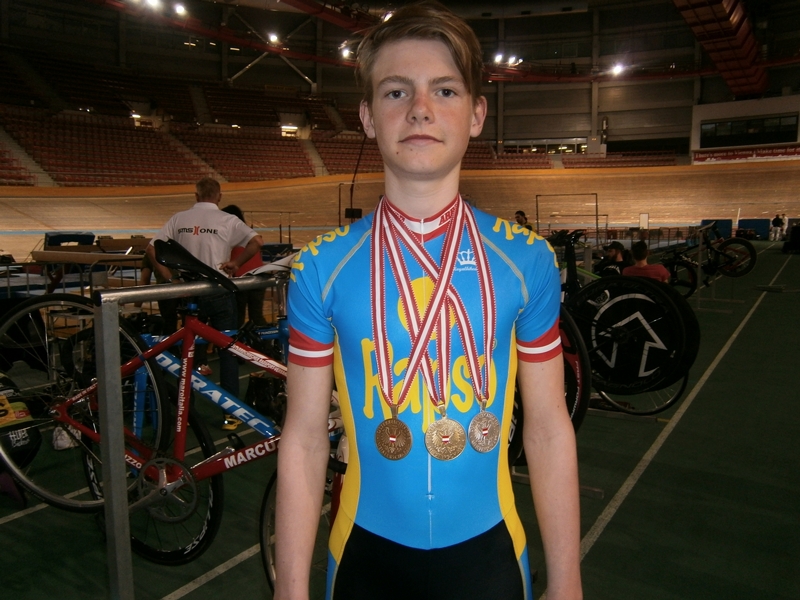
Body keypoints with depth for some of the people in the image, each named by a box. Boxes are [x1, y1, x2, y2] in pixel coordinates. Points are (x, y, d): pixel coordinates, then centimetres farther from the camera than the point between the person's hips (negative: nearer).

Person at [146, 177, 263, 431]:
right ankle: (231, 413, 7)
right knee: (227, 351, 5)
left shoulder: (179, 219, 3)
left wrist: (169, 277, 2)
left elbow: (151, 249, -1)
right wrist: (236, 263, -9)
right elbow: (256, 241, -17)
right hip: (220, 292, -3)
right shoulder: (227, 220, -6)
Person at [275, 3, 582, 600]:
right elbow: (304, 439, -7)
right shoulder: (321, 267, -11)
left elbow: (549, 430, -4)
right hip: (366, 552, 0)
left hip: (488, 550, 1)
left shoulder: (527, 260, -9)